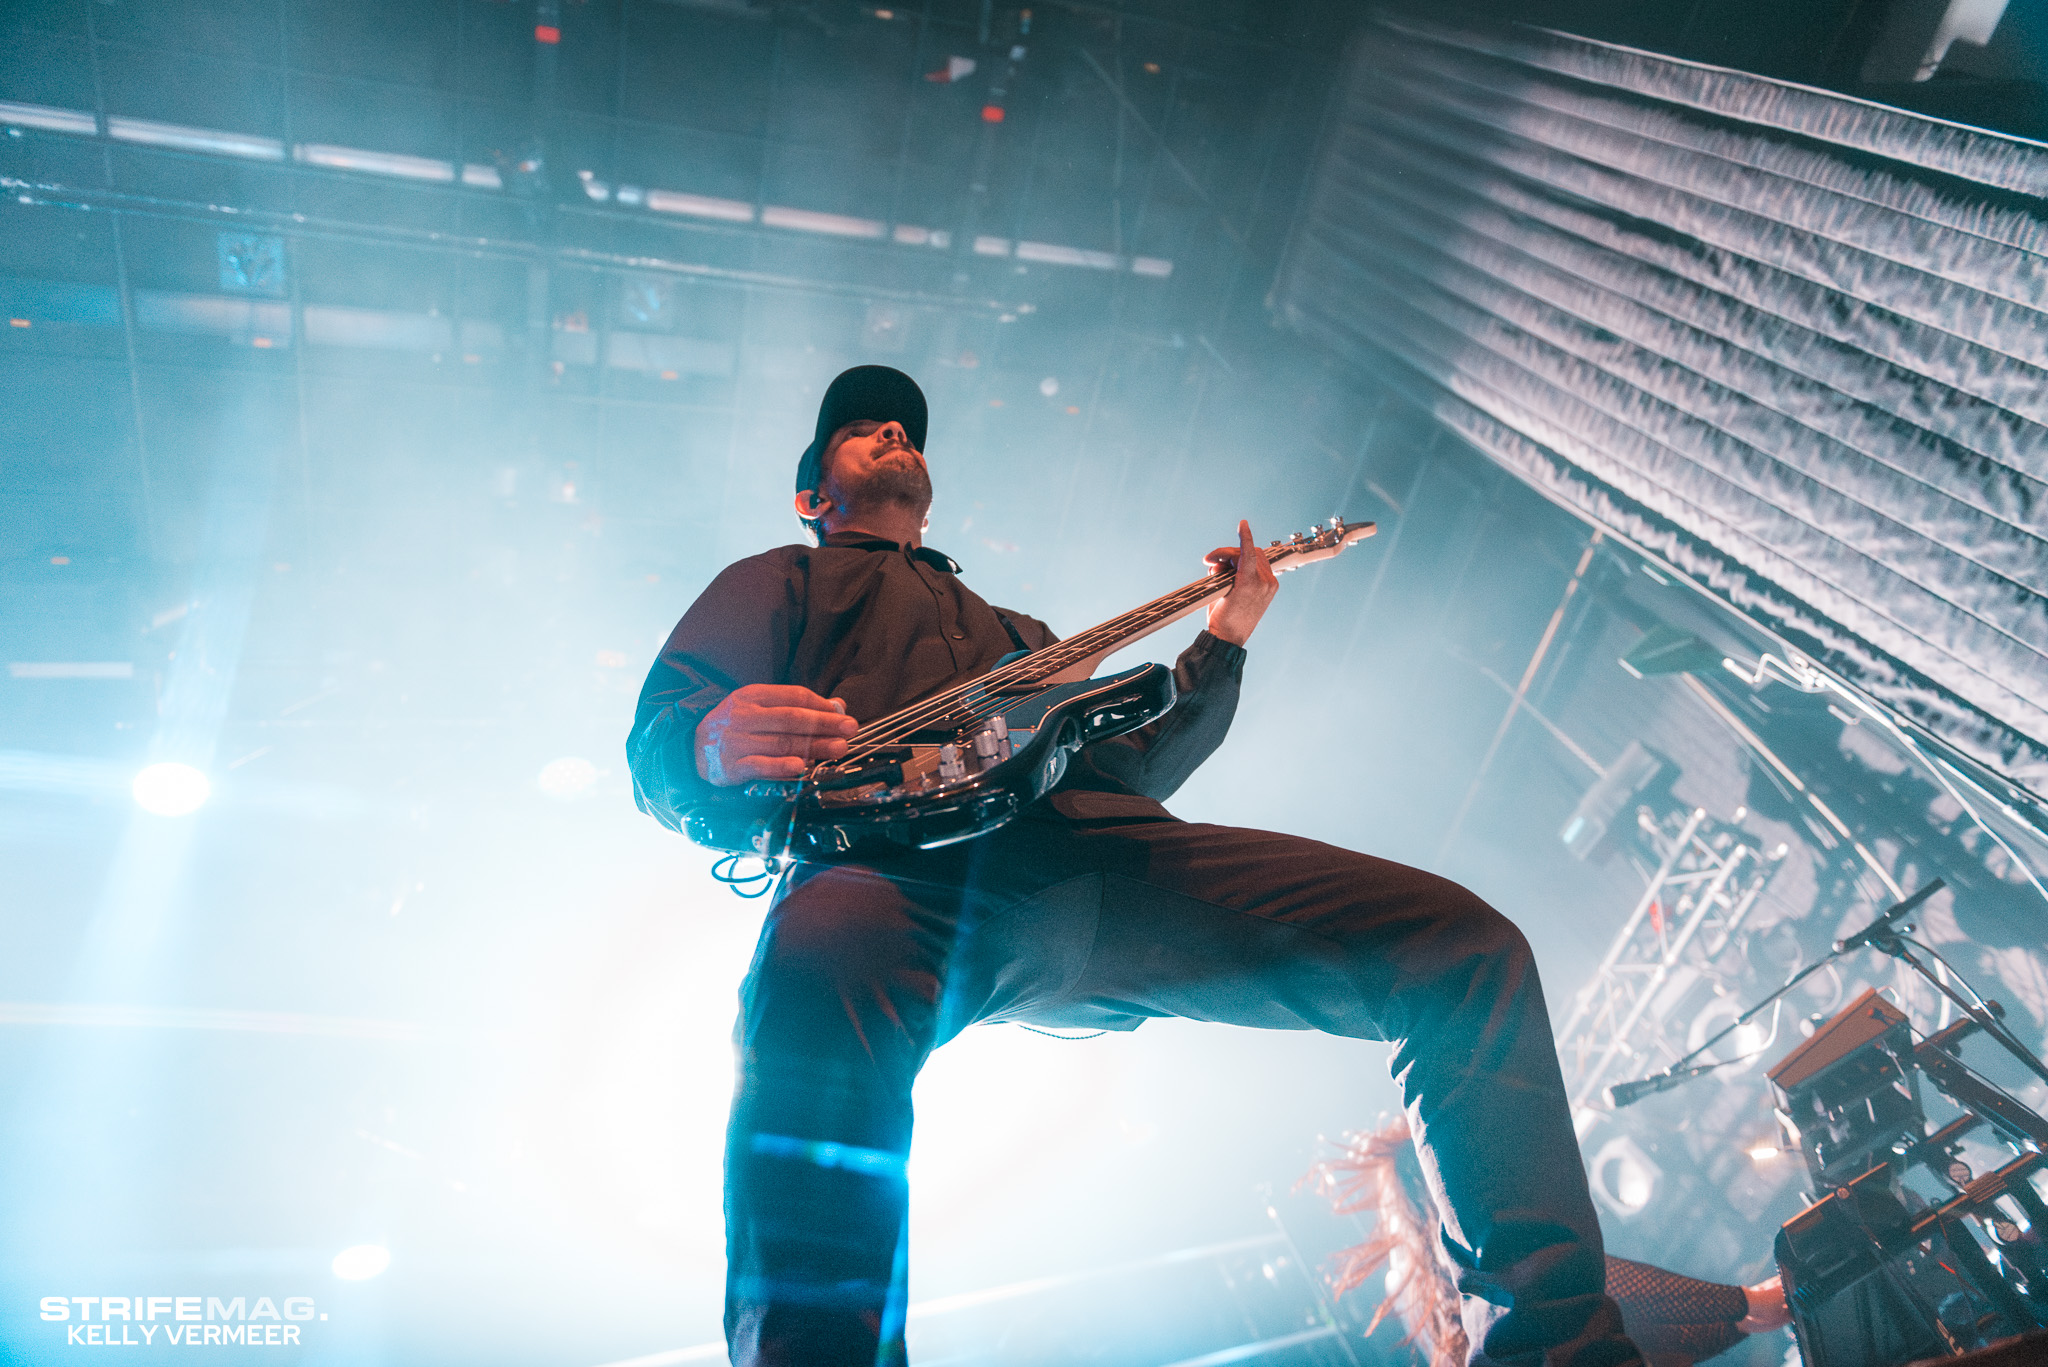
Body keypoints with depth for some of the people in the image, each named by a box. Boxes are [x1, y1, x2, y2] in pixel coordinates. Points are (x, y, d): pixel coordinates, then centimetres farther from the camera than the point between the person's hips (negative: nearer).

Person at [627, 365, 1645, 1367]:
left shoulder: (1017, 633, 44)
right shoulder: (778, 584, 28)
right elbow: (655, 754, 9)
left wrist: (1221, 644, 29)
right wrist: (715, 748, -16)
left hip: (1110, 849, 5)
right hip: (902, 863, -5)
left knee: (1471, 950, -7)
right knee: (822, 977, -45)